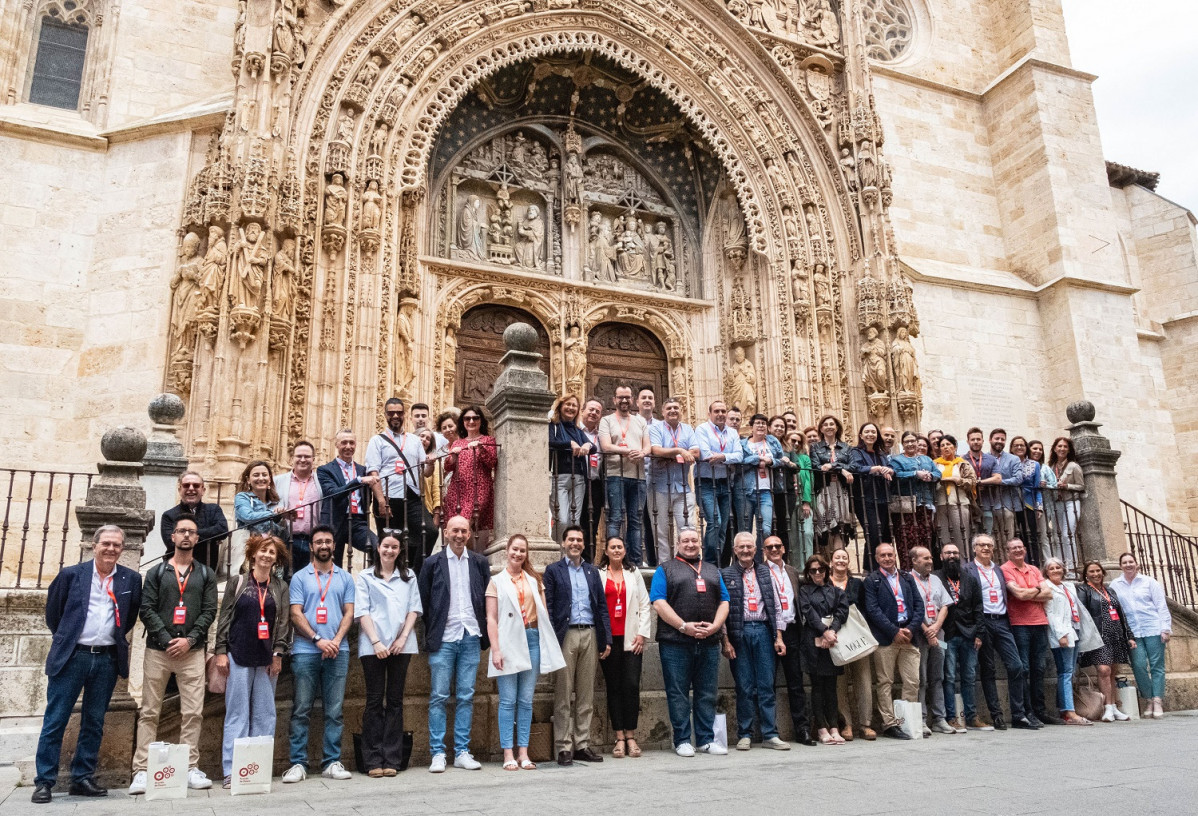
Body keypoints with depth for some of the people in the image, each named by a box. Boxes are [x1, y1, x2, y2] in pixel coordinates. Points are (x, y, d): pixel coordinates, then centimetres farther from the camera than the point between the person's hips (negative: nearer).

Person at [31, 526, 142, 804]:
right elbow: (53, 611, 11)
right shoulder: (71, 574, 0)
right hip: (71, 657, -2)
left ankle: (82, 778, 18)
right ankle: (44, 781, 10)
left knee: (94, 723, 9)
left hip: (108, 660, 2)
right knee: (55, 720, 1)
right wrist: (65, 639, 15)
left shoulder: (131, 579, 4)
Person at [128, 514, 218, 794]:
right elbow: (146, 609, 0)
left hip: (192, 651, 0)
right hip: (158, 650, 0)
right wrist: (167, 639, -11)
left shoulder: (206, 574, 11)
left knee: (193, 713, -2)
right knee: (149, 712, 1)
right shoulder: (156, 572, 10)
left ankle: (191, 768, 3)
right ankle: (141, 771, 5)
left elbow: (209, 611, 4)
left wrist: (189, 640, -9)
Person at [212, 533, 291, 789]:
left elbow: (284, 622, 6)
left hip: (267, 659, 2)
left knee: (264, 714, 5)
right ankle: (231, 770, 4)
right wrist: (221, 651, -2)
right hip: (239, 655, -2)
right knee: (237, 713, 0)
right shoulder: (238, 583, 5)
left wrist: (278, 654, -1)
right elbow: (224, 618, 4)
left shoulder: (281, 588, 9)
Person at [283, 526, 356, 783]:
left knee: (334, 711, 4)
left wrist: (336, 641, -8)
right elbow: (296, 614, -1)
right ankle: (298, 763, 7)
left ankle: (332, 762, 10)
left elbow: (349, 613, 7)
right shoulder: (300, 577, 6)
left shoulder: (345, 578, 12)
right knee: (301, 710, 1)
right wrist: (318, 640, -12)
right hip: (305, 651, -2)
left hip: (337, 651, 2)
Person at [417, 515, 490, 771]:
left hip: (471, 637, 2)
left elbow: (487, 599, 10)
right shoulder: (433, 563, 2)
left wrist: (484, 634, 4)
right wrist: (430, 635, 2)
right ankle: (438, 754, 7)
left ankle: (462, 752, 13)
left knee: (466, 696, 6)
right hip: (443, 638, -2)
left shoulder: (479, 562, 8)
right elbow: (424, 602, 4)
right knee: (438, 697, 0)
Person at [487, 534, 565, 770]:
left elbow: (544, 612, 11)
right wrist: (495, 649, -9)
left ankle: (523, 753, 10)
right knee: (508, 700, -2)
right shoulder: (497, 581, 5)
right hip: (508, 641, -3)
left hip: (532, 640, 3)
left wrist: (548, 648, 4)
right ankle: (508, 754, 3)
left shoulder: (535, 580, 13)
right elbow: (491, 618, 0)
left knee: (526, 700, 5)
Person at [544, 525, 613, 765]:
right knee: (563, 695, 0)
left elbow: (602, 606, 13)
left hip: (589, 635, 4)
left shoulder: (592, 571, 16)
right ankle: (564, 748, 6)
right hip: (566, 635, -4)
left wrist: (607, 639, 6)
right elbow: (548, 607, -1)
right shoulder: (553, 570, 4)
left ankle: (582, 745, 14)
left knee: (586, 694, 7)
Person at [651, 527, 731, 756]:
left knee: (707, 694, 8)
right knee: (678, 694, 1)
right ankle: (682, 741, 9)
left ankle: (707, 739, 16)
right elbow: (659, 602, -5)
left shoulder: (712, 570, 20)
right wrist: (684, 626, -13)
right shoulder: (666, 569, 6)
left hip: (709, 642, 4)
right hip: (675, 643, -4)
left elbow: (724, 602, 14)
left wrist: (715, 625, -5)